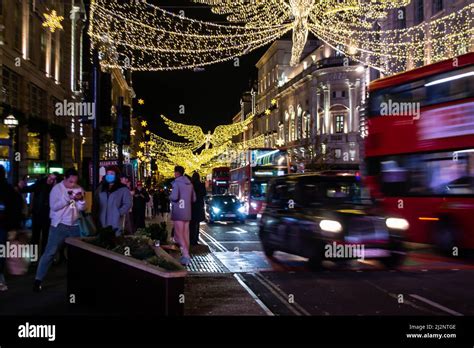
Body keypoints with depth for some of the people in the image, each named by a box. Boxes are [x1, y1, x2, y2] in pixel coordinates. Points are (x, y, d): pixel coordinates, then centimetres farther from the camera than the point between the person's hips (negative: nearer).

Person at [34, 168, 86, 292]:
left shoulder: (79, 189, 4)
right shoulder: (57, 189, -7)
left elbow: (82, 208, 2)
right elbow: (54, 206, -17)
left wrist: (80, 199, -18)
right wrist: (67, 197, -23)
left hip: (74, 226, 4)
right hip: (59, 225, -4)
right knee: (50, 252, -6)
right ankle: (38, 280, -2)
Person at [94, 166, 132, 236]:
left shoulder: (123, 189, 3)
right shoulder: (101, 188, 18)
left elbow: (127, 204, -5)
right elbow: (95, 203, 19)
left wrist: (118, 213, -15)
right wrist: (95, 216, 7)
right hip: (102, 224, 4)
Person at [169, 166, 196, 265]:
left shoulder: (176, 183, -10)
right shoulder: (189, 183, 11)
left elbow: (174, 197, -21)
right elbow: (194, 198, 14)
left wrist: (170, 197, -1)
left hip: (178, 212, -7)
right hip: (187, 212, 7)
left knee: (179, 234, -8)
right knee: (186, 234, 12)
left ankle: (186, 255, -21)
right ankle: (186, 255, 17)